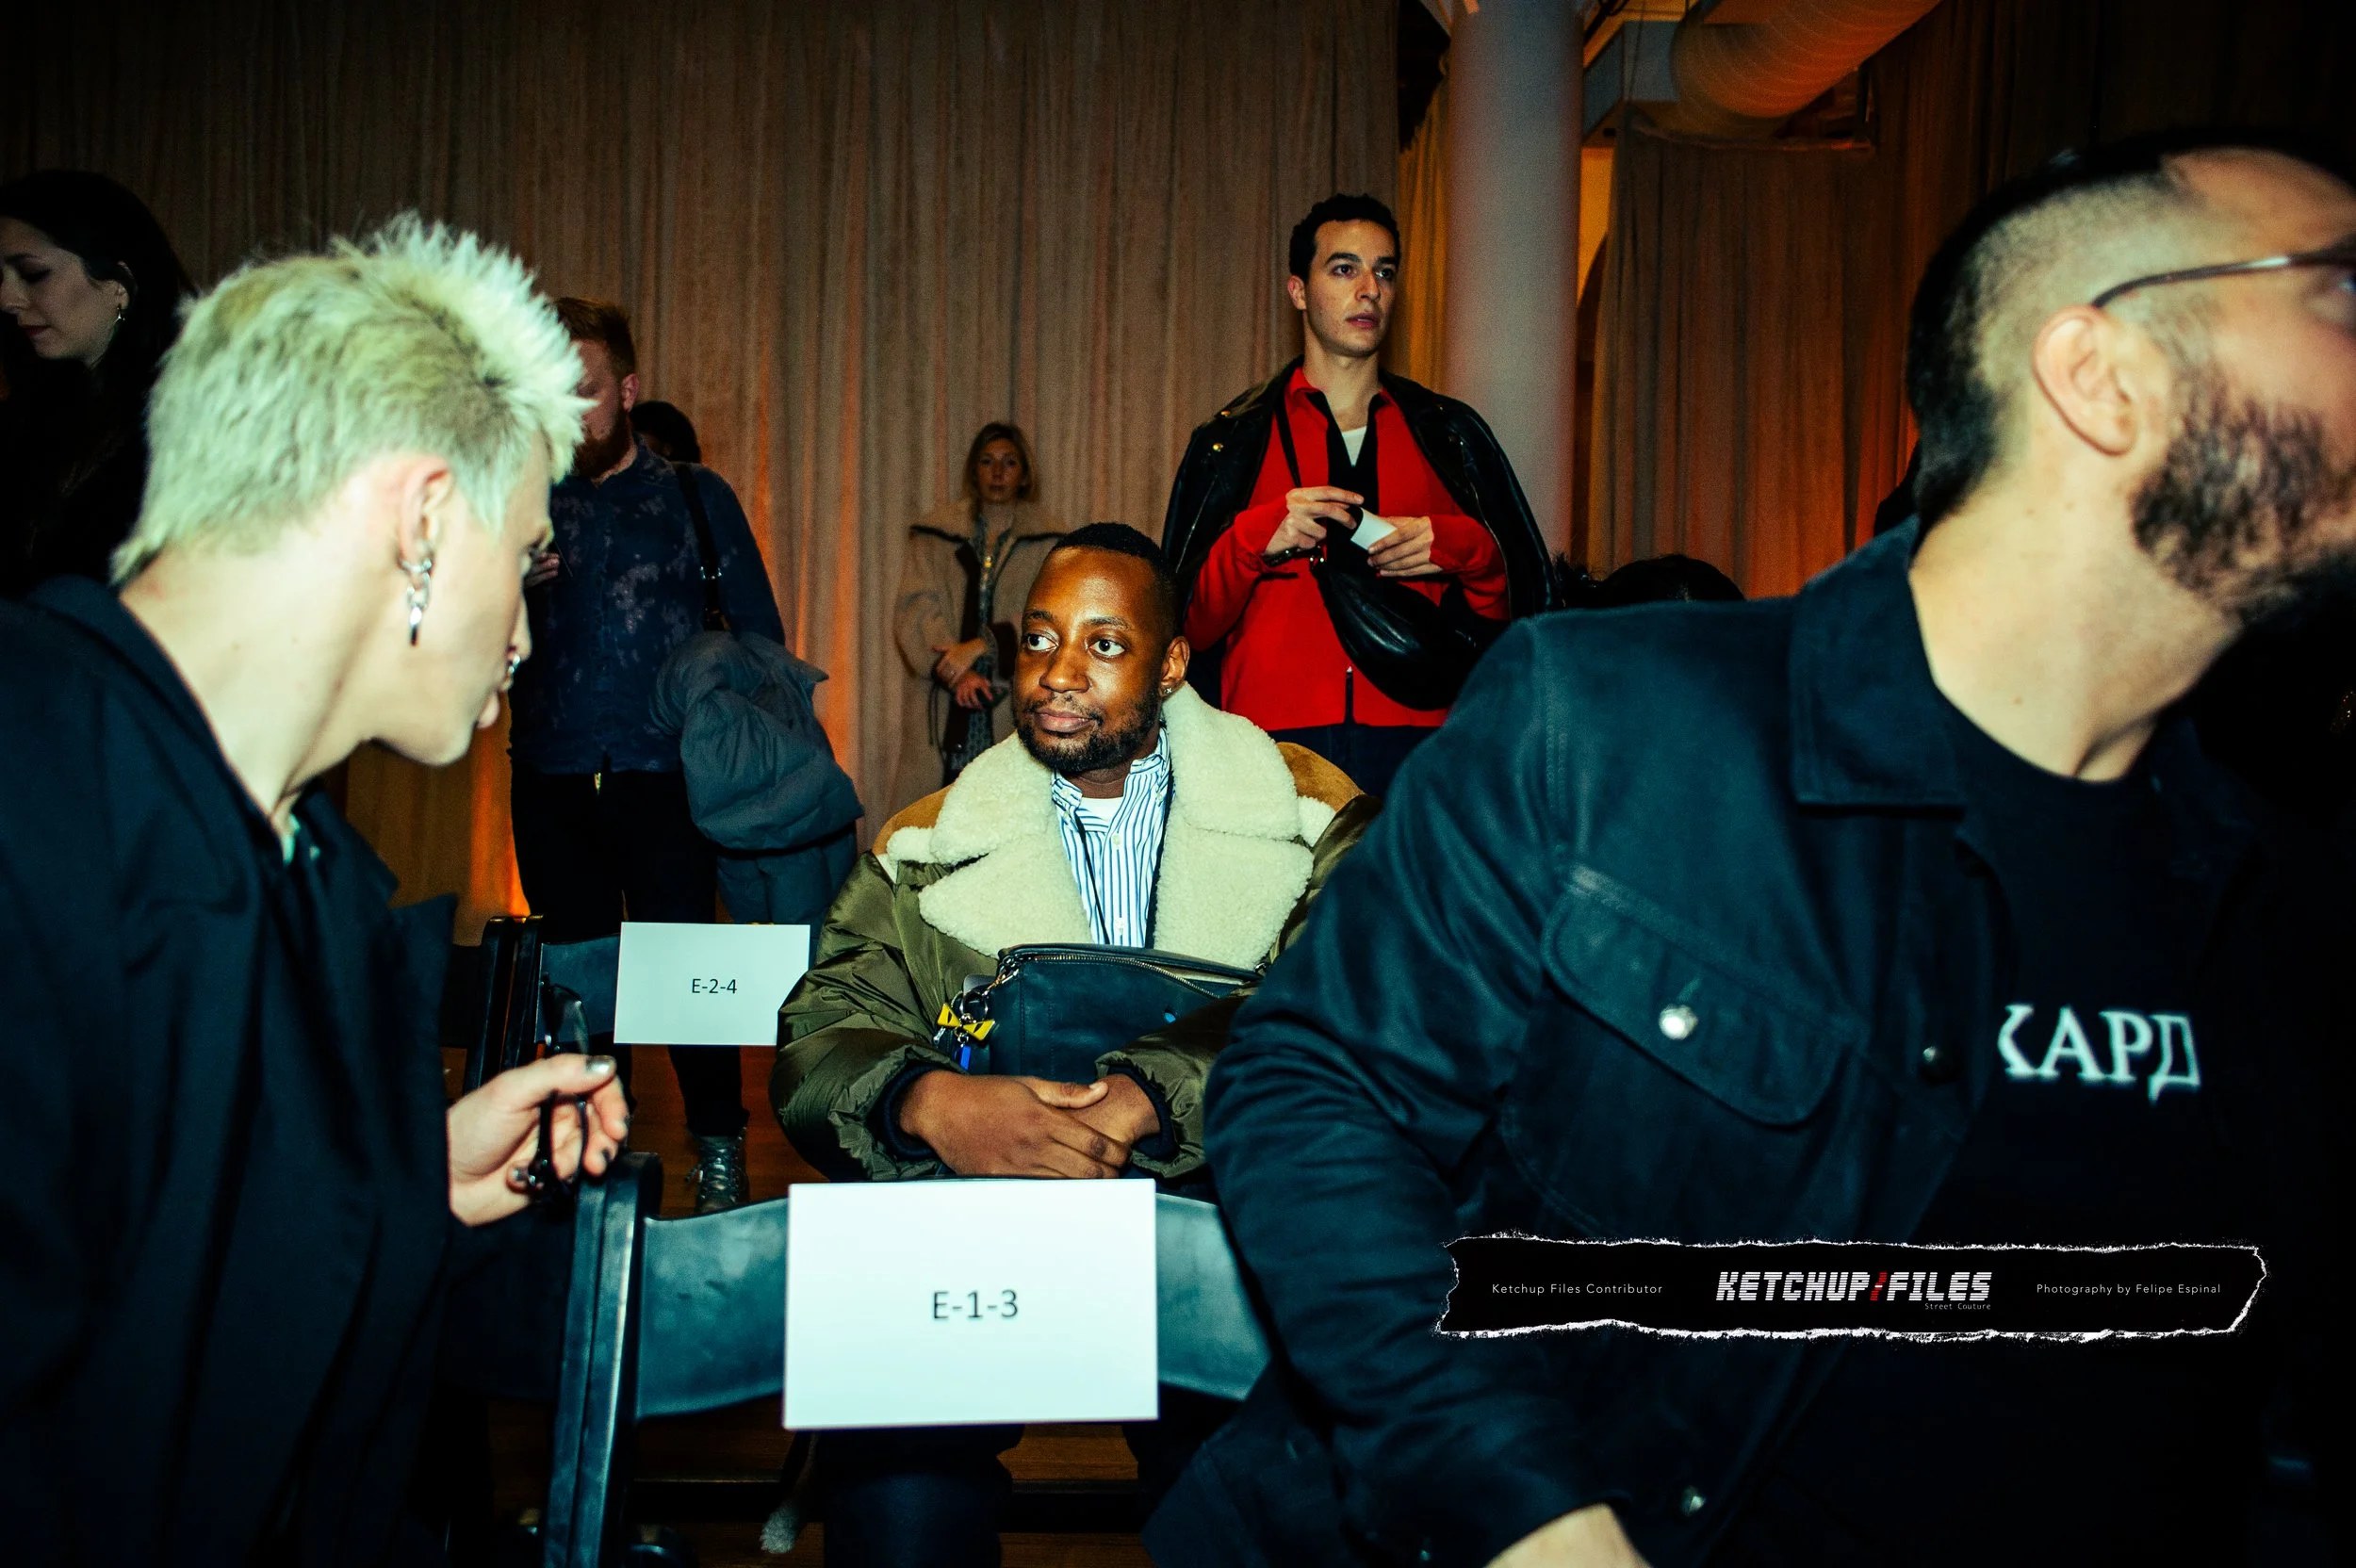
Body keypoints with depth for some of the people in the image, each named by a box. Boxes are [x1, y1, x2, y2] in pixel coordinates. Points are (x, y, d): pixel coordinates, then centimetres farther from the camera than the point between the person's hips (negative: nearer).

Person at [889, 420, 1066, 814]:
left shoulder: (1048, 542, 9)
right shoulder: (935, 534, 12)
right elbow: (915, 608, 1)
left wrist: (982, 645, -16)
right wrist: (955, 668, -15)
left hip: (1014, 703, -1)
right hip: (942, 706, 1)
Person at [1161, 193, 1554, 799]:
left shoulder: (1451, 433, 15)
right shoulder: (1234, 440, 11)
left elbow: (1521, 606, 14)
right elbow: (1188, 624, 6)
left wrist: (1464, 550, -5)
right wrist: (1256, 539, -9)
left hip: (1418, 741, 1)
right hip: (1275, 743, -1)